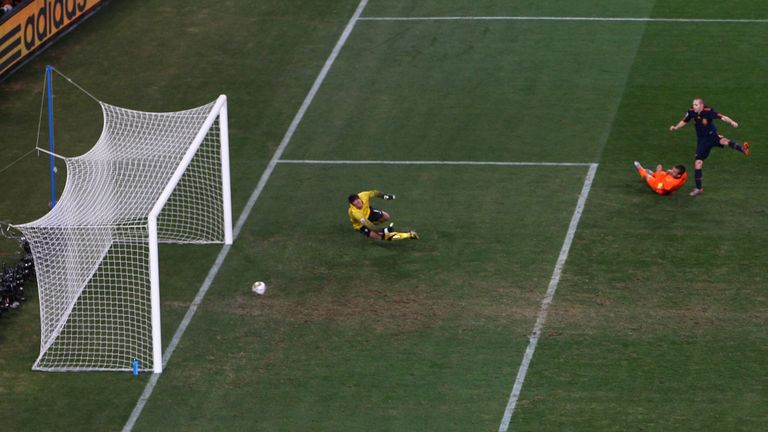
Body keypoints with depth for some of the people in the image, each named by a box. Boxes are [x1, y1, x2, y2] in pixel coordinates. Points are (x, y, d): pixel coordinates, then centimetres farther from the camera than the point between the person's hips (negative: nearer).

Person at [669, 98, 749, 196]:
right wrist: (675, 127, -4)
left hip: (712, 136, -4)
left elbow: (722, 117, -26)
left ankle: (743, 149, -27)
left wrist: (731, 122, -42)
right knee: (698, 163, 2)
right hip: (702, 140, 4)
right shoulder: (691, 112, -8)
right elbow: (684, 121, 9)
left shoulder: (709, 111, -21)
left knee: (723, 141, -38)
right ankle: (698, 188, 12)